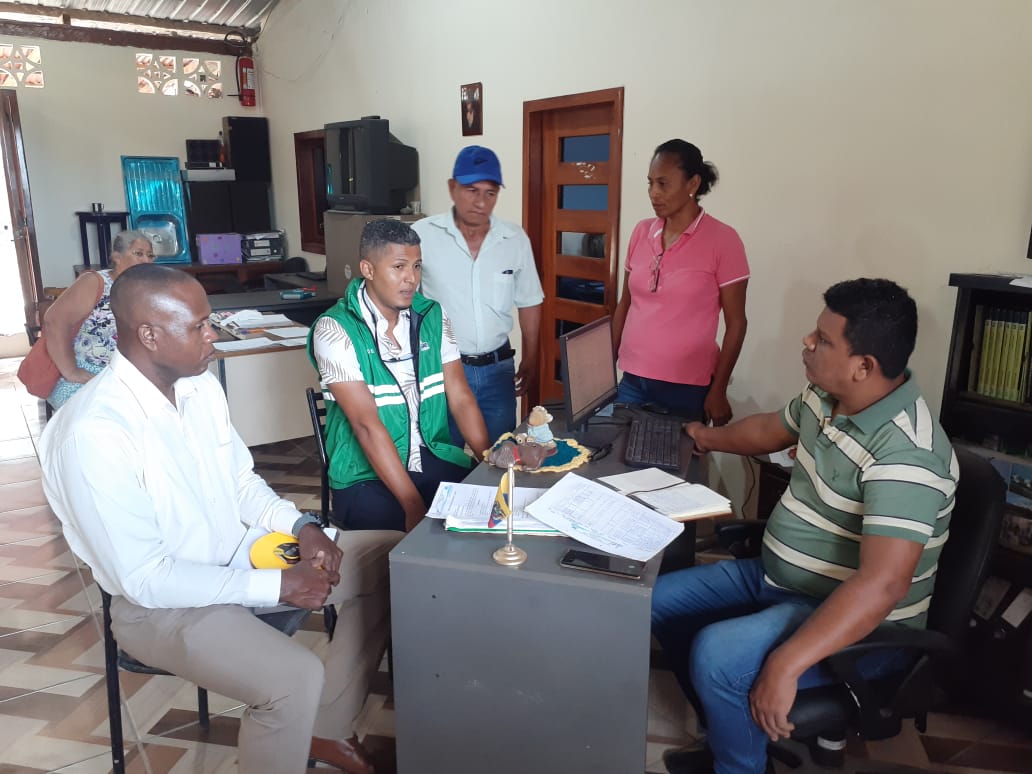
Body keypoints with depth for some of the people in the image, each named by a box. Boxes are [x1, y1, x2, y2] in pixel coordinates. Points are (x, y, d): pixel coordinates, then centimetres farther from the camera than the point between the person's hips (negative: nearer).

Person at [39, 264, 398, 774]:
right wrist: (277, 585, -24)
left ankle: (327, 727, 14)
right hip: (162, 601, -8)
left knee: (390, 557, 2)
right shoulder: (94, 433, -27)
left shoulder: (201, 386, -3)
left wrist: (302, 526, -9)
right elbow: (145, 578, -25)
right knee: (295, 679, -33)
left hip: (240, 552, 8)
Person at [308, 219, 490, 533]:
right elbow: (366, 424, -19)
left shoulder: (433, 315, 5)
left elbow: (461, 399, 2)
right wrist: (413, 505, -25)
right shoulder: (335, 329, -11)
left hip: (436, 460, 5)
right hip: (368, 476, -4)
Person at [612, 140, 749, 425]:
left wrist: (718, 391, -8)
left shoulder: (722, 240, -8)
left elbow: (736, 323, -6)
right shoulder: (641, 232, 4)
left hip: (687, 387, -4)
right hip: (632, 379, 4)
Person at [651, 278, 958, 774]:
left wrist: (785, 664, -40)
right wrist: (710, 438, 36)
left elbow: (882, 584, -37)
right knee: (662, 601, 6)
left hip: (858, 625, -9)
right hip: (776, 577, 9)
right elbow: (771, 430, 20)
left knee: (717, 654, -30)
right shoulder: (827, 397, -2)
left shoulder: (904, 452, -30)